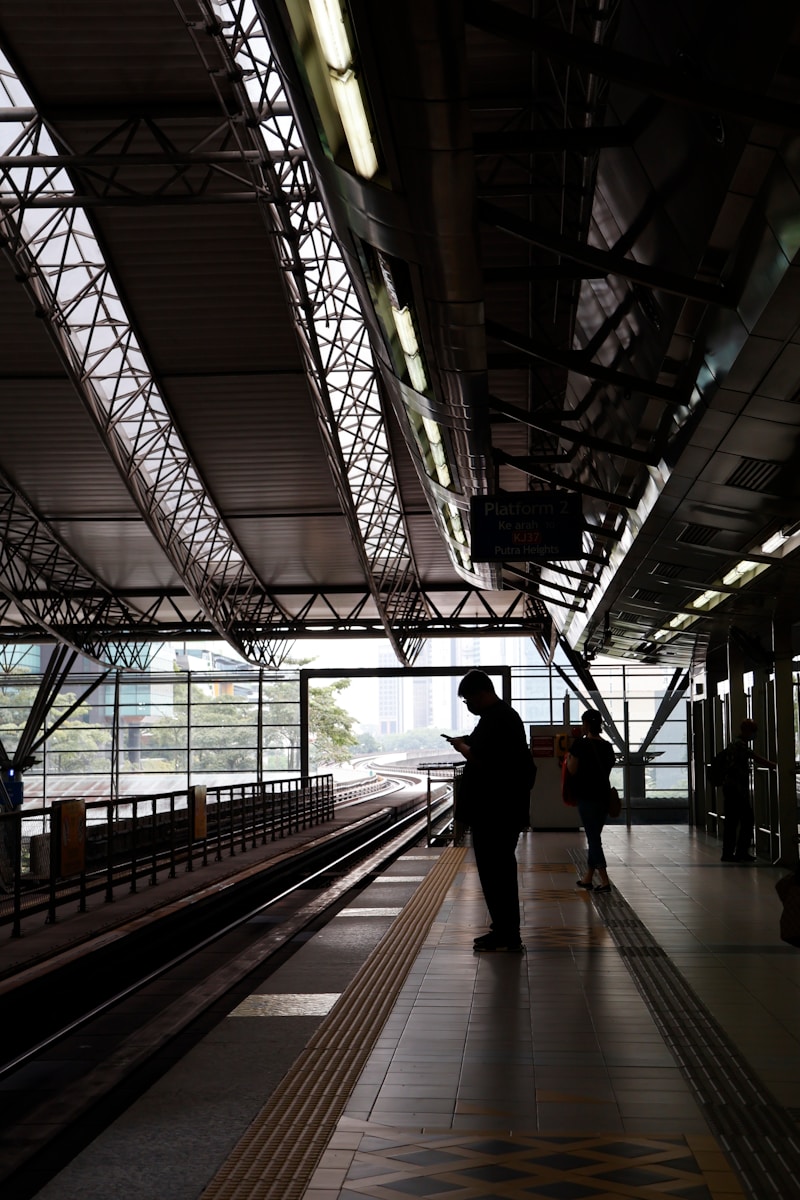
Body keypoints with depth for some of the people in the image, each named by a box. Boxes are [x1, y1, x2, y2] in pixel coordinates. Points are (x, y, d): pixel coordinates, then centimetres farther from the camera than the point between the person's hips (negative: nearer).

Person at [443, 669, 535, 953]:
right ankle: (507, 930, 29)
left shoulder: (494, 719, -19)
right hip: (507, 808, 11)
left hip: (493, 810, -11)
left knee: (493, 870, -5)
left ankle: (506, 934, -1)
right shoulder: (507, 714, 16)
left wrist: (462, 747, -8)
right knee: (503, 867, 19)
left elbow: (480, 759, -26)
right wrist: (468, 743, 11)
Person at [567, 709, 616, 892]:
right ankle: (588, 878, 23)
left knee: (593, 837, -3)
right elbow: (609, 767, 12)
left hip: (587, 797, -6)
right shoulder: (607, 746, 6)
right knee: (595, 836, 15)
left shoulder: (580, 744, -12)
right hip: (604, 795, 6)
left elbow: (572, 770, -11)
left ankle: (605, 881, -10)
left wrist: (568, 758, 7)